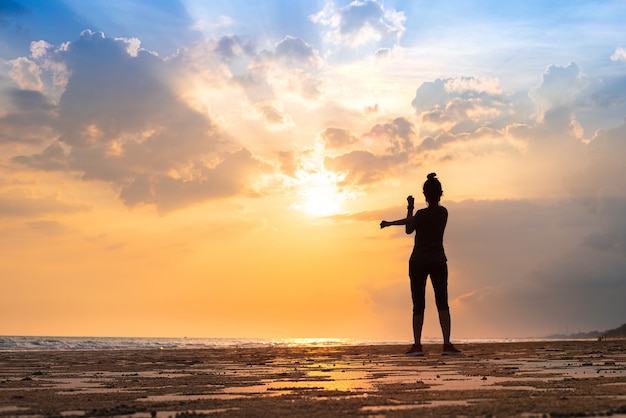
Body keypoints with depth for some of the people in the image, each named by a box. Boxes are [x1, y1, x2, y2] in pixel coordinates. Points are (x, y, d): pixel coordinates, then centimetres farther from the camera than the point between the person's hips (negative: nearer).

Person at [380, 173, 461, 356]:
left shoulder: (421, 214, -14)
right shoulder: (443, 212, 3)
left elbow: (409, 229, 4)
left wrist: (410, 207, 12)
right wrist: (390, 223, 10)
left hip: (418, 263, -3)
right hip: (438, 262, 3)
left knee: (418, 305, 2)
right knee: (442, 303, -2)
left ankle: (417, 345, 1)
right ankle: (447, 344, -12)